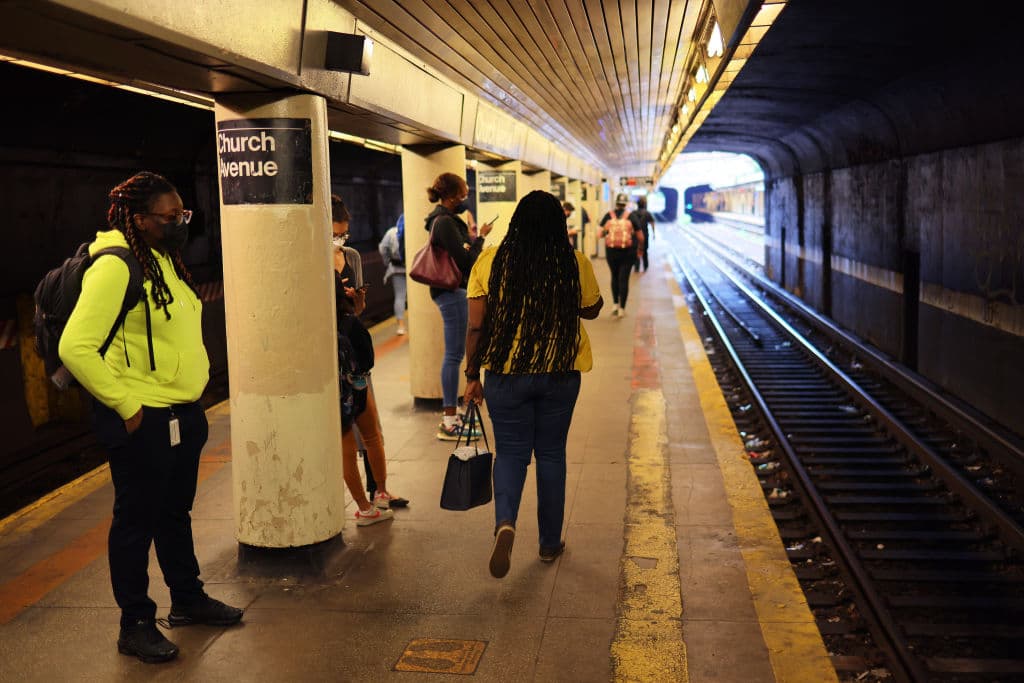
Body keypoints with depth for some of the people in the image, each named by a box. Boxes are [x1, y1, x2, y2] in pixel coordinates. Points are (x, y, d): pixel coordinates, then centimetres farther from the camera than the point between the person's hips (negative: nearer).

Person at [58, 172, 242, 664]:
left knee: (176, 513, 21)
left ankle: (188, 599, 37)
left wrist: (189, 398, 15)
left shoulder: (166, 260, 9)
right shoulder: (115, 267, -19)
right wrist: (126, 406, -20)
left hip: (184, 415, 9)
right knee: (136, 522, 6)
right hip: (144, 423, -9)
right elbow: (75, 348, -24)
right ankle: (135, 624, 20)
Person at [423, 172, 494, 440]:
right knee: (454, 354, -8)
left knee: (453, 354, 15)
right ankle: (450, 423, -4)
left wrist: (472, 237, 8)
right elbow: (465, 259, -19)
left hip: (451, 290, 11)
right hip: (452, 291, -11)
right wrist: (480, 237, -6)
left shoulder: (441, 219, 16)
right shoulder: (446, 222, -17)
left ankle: (451, 415, 24)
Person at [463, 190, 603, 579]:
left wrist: (472, 376, 4)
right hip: (560, 373, 1)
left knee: (511, 452, 11)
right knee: (551, 453, 15)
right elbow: (591, 311, 10)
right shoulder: (575, 264, -6)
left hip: (506, 374, -1)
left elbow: (476, 327, -5)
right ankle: (550, 543, 25)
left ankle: (505, 522, -15)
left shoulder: (490, 262, -7)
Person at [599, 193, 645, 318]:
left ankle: (615, 304, 19)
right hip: (627, 252, -1)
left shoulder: (608, 216, 0)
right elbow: (640, 237, 1)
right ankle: (622, 308, 5)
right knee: (624, 279, 4)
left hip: (611, 251, 1)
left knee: (615, 277, 20)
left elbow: (599, 234, -1)